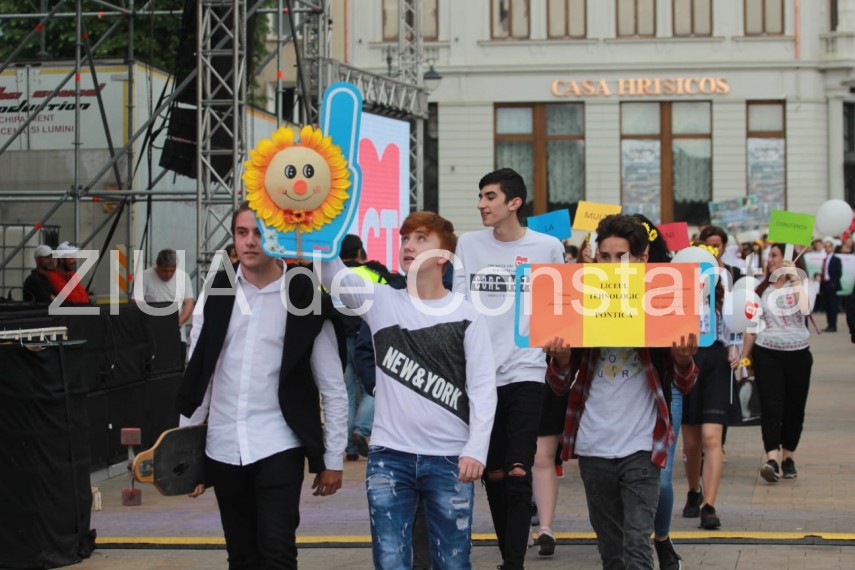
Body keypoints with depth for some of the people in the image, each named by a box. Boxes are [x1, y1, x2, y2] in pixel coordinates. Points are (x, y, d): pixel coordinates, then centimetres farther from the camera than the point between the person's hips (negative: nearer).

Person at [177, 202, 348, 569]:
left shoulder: (304, 298, -5)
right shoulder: (217, 293, 4)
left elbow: (333, 388, -1)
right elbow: (198, 374, 9)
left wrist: (333, 458, -2)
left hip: (278, 447, -4)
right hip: (223, 449, 4)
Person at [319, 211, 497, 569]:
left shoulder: (466, 316, 2)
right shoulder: (381, 302, 6)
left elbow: (482, 388, -2)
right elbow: (332, 271, -7)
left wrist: (476, 449, -12)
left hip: (450, 459, -1)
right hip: (389, 457, 1)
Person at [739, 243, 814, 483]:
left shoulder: (801, 283, 0)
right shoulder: (762, 287, 8)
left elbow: (804, 308, -22)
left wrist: (794, 279, -20)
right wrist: (744, 356, 9)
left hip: (797, 353, -1)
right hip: (766, 352, 1)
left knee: (794, 407, 6)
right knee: (771, 406, -11)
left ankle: (788, 457, 20)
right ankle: (772, 459, -21)